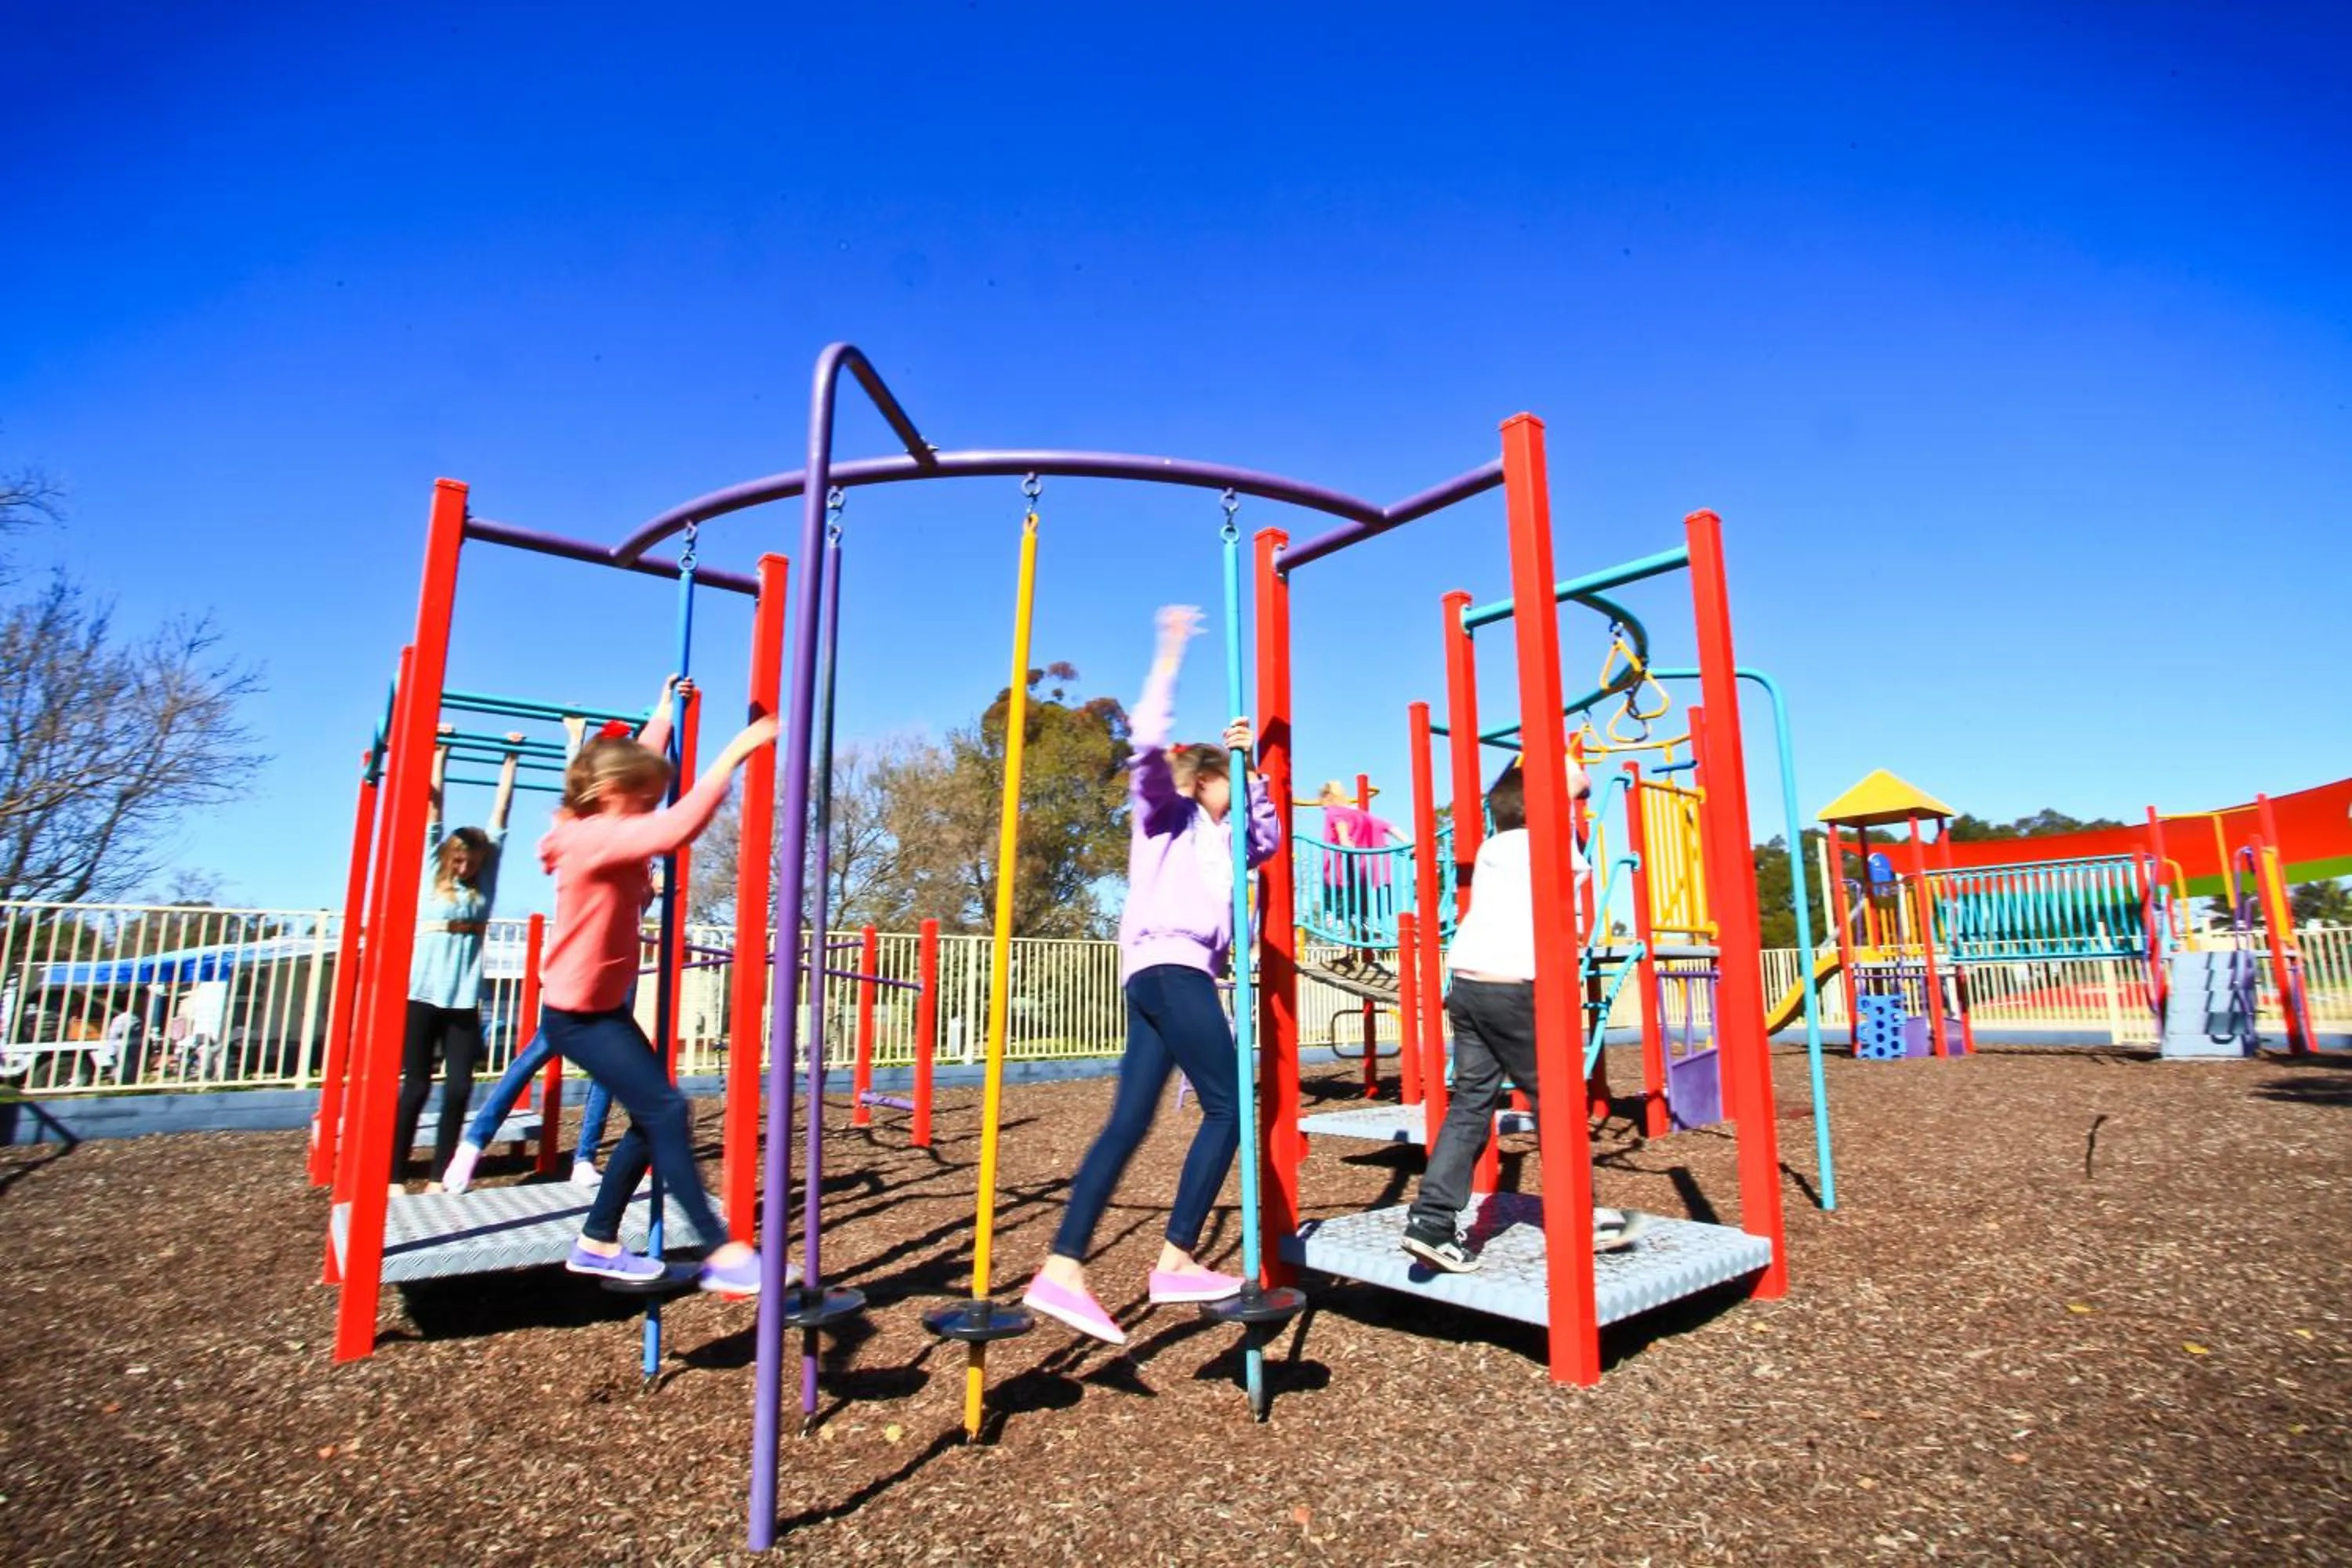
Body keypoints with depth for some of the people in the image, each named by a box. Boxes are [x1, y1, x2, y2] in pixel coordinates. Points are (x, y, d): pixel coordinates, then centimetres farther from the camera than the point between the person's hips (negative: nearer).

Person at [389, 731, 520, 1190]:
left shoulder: (484, 880, 8)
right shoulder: (430, 873, 3)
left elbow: (500, 810, 10)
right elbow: (433, 804, 4)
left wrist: (511, 759, 13)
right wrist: (441, 750, 5)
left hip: (464, 999, 2)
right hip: (423, 995, -2)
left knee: (459, 1088, 1)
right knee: (416, 1087, 2)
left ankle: (439, 1177, 13)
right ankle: (394, 1177, 15)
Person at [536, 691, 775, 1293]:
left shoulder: (604, 832, 4)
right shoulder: (594, 838, -23)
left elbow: (636, 764, 24)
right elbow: (677, 829, -41)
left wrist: (663, 718, 33)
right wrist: (735, 753, -40)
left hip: (605, 1006, 10)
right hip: (577, 1014, -10)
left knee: (651, 1117, 11)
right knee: (665, 1110, -14)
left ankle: (596, 1242, 25)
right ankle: (720, 1254, -11)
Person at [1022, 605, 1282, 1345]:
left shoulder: (1215, 837, 31)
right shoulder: (1165, 812, 8)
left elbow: (1269, 840, 33)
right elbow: (1148, 742, -8)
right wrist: (1171, 652, -6)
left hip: (1167, 976, 9)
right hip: (1169, 966, -9)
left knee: (1128, 1123, -1)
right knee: (1227, 1105, -8)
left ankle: (1062, 1270, -5)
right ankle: (1176, 1261, -6)